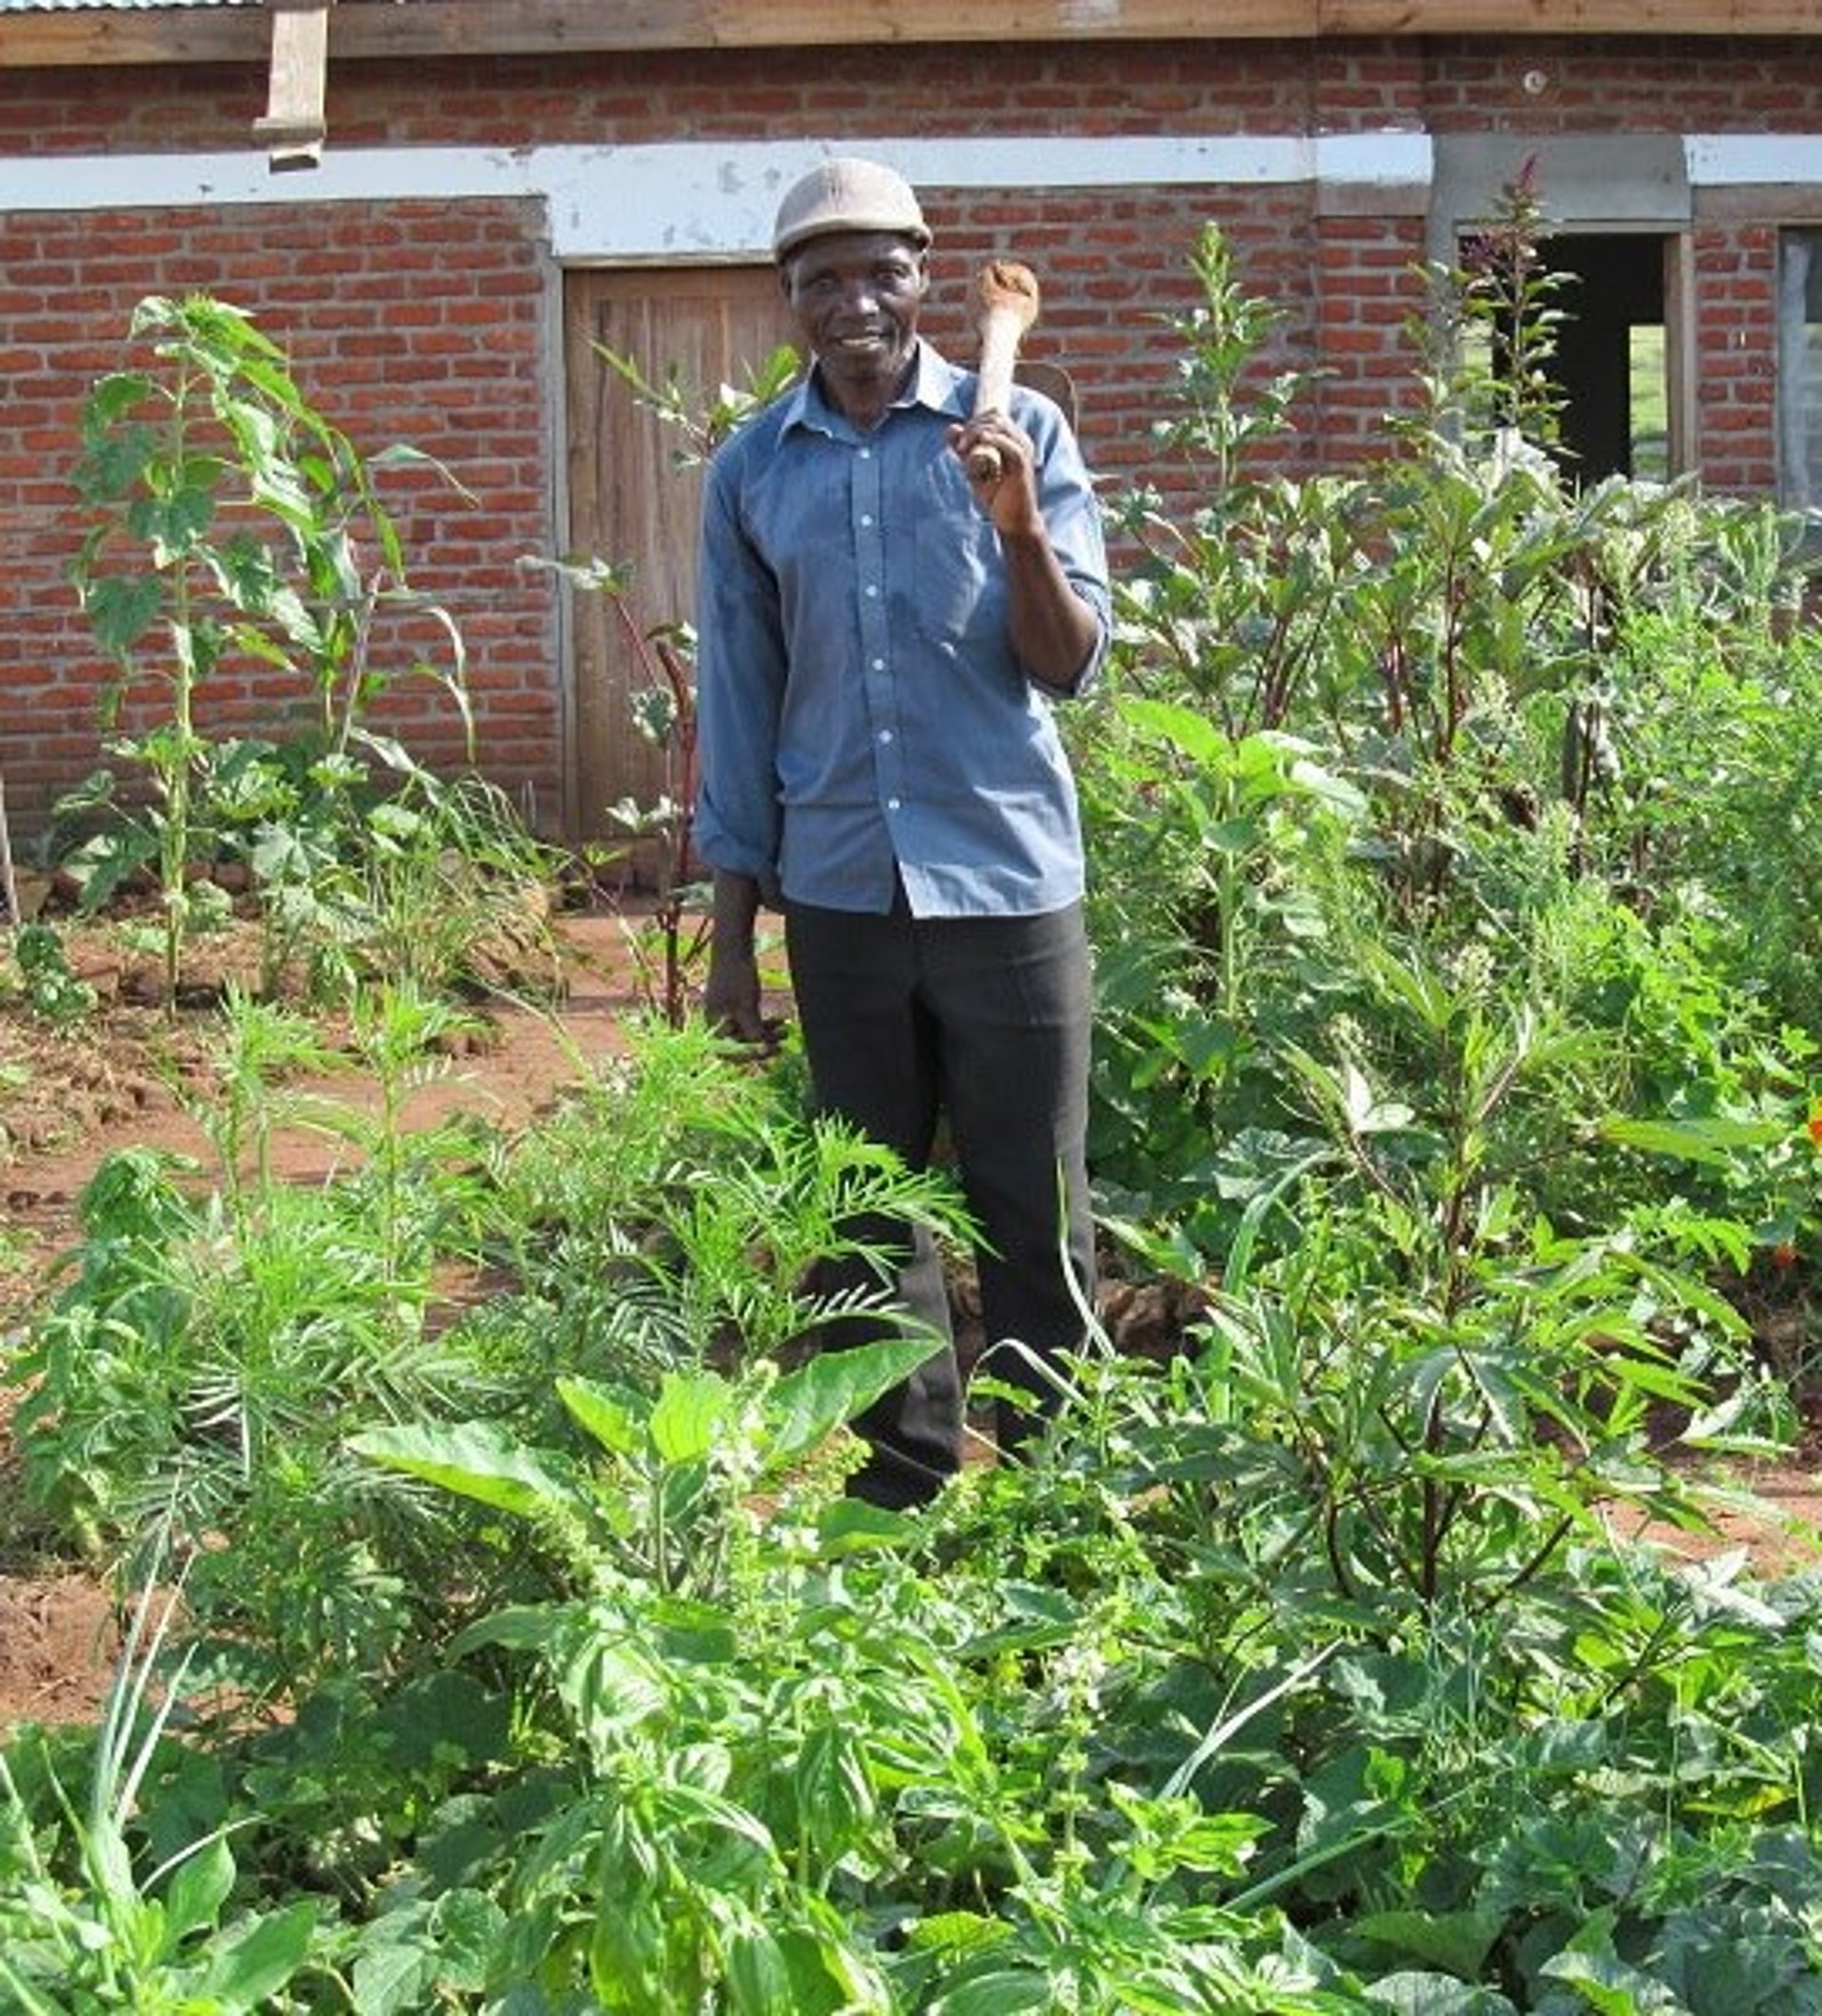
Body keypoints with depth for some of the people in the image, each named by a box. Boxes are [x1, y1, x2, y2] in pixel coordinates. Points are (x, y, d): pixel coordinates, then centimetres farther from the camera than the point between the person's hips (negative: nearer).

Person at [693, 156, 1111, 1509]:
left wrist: (1021, 528, -23)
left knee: (1035, 1215, 2)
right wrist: (733, 933, 10)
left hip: (1007, 880, -2)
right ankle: (903, 1490, 20)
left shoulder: (1018, 434, 0)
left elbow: (1071, 665, -5)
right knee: (868, 1219, 9)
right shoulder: (752, 471, 7)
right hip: (838, 893, 3)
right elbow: (738, 705, 11)